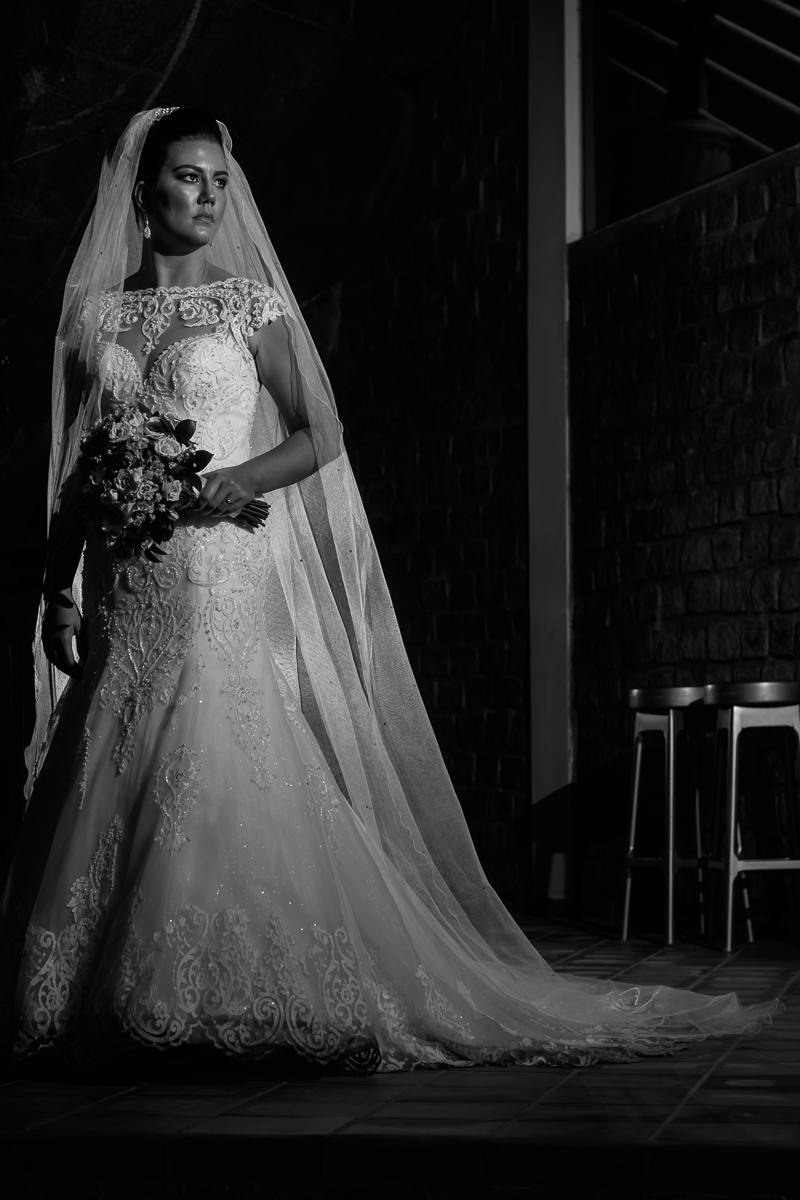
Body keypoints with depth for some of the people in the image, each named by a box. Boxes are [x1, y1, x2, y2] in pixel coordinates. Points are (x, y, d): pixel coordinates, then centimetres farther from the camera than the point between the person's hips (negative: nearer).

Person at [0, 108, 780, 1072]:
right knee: (110, 789, -1)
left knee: (238, 780, -11)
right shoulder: (95, 315, 12)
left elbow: (317, 436, 3)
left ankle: (242, 1002, -8)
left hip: (231, 576, -3)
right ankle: (109, 1004, 5)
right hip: (125, 596, 3)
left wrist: (239, 479, -15)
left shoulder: (250, 304, 5)